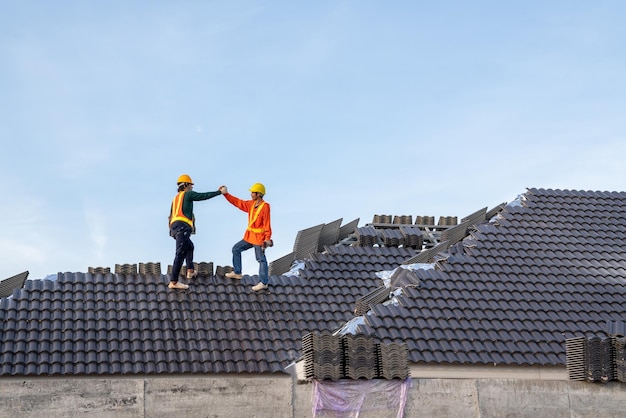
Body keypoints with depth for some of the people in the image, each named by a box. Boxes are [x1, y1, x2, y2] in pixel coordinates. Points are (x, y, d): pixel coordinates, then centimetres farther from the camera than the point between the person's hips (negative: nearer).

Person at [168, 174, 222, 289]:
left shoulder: (176, 198, 27)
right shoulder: (188, 194, 6)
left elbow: (171, 215, 26)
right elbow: (204, 196, 2)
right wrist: (219, 192, 11)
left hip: (174, 227, 9)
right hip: (182, 227, -9)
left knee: (189, 247, 31)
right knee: (181, 253, -14)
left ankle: (190, 271, 29)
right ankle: (173, 282, -22)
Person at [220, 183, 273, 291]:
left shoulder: (265, 207, -17)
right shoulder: (251, 204, 7)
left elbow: (267, 224, -19)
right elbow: (238, 202, 12)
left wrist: (267, 238, -22)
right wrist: (226, 194, 8)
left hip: (259, 237, -9)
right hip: (249, 236, 9)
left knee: (261, 259, -4)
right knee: (236, 249, 16)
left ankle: (263, 282, 0)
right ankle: (237, 272, 27)